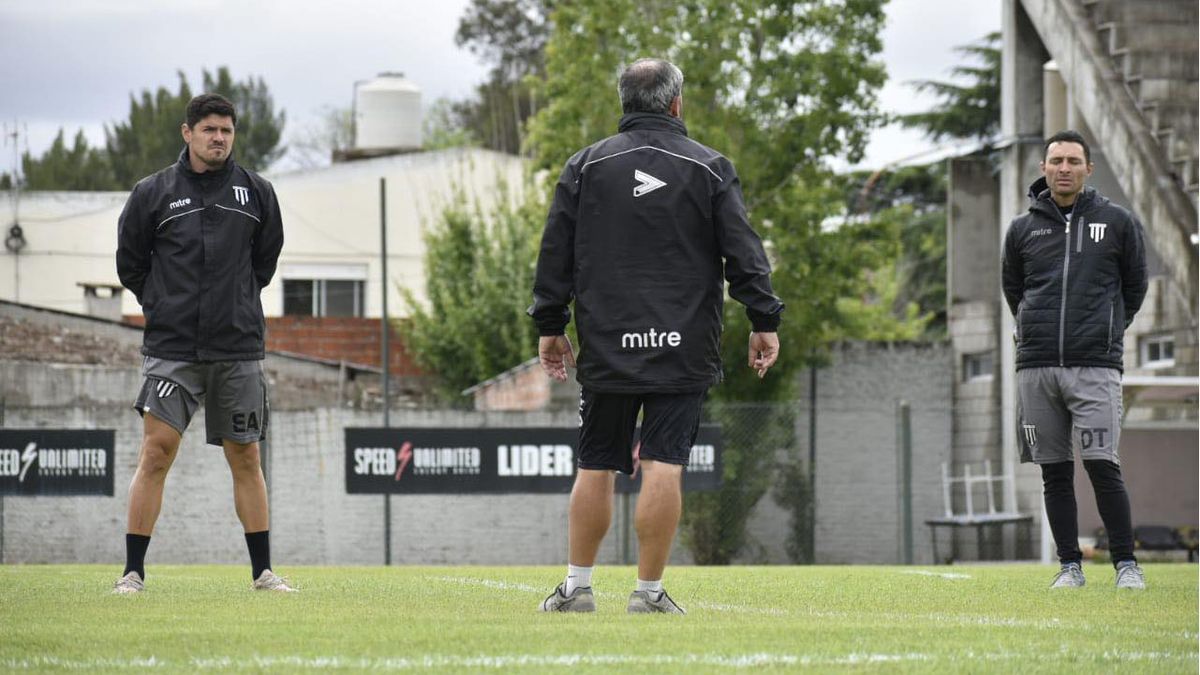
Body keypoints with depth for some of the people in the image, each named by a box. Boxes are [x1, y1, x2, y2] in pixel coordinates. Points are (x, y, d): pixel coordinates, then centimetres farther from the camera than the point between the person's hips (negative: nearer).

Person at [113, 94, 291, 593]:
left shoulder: (256, 193, 6)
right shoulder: (152, 194, 0)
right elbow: (129, 264, 10)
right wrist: (166, 307, 10)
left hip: (239, 349, 2)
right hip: (171, 347, -2)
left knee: (245, 458, 6)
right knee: (157, 452, -9)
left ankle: (262, 571, 13)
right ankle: (133, 571, -5)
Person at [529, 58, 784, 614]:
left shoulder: (586, 167, 6)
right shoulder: (709, 169, 3)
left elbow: (556, 254, 7)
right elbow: (744, 252, -1)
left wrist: (549, 325, 14)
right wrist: (764, 321, 3)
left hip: (606, 349, 2)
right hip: (683, 351, -1)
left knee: (595, 467, 9)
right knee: (663, 467, -4)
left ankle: (577, 586, 11)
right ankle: (649, 590, -5)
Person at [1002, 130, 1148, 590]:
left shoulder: (1118, 223, 5)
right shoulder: (1022, 230, 10)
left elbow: (1134, 285, 16)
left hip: (1095, 365, -3)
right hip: (1037, 365, 3)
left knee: (1102, 466, -11)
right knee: (1055, 472, 3)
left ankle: (1126, 563, -3)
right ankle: (1070, 565, 10)